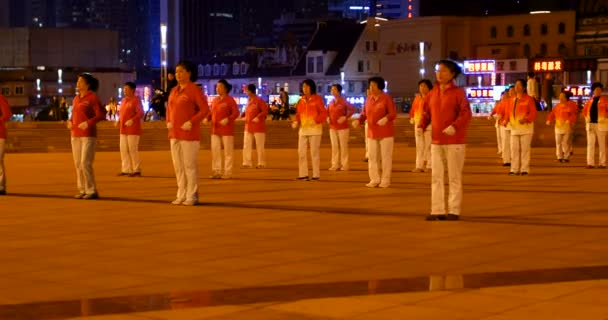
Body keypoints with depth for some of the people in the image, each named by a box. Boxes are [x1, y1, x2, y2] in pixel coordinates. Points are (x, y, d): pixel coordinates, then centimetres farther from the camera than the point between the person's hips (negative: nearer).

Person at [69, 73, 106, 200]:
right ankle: (82, 190, 16)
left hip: (88, 134, -8)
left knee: (85, 163, -12)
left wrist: (88, 123, -23)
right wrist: (70, 122, 4)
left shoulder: (93, 97, -8)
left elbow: (101, 114, -13)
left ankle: (92, 191, -3)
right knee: (78, 164, 8)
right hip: (75, 135, 8)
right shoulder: (76, 98, 13)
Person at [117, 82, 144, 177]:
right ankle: (126, 169, 16)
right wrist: (119, 121, 8)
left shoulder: (136, 100, -9)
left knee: (133, 149, -6)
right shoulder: (123, 100, 16)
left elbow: (141, 113, -16)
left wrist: (132, 120, -29)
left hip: (133, 129, -8)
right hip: (123, 129, 8)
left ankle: (137, 170, 2)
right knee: (123, 149, 8)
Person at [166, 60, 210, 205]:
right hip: (174, 134, 7)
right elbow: (169, 108, 24)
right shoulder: (174, 90, 13)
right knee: (177, 165, 10)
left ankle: (192, 196, 2)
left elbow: (205, 109, -12)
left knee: (189, 165, -5)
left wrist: (191, 122, -20)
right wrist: (168, 122, 6)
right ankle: (181, 195, 17)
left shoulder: (195, 90, -9)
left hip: (189, 134, -7)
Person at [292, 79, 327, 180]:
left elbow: (324, 113, -7)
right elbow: (298, 113, 14)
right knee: (301, 152, 3)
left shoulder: (317, 99, -4)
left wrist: (316, 120, -21)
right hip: (303, 129, 5)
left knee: (314, 152, -2)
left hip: (315, 129, -5)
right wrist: (296, 122, -4)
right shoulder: (301, 100, 11)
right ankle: (303, 174, 9)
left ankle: (316, 175, 4)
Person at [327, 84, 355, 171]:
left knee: (343, 146, -2)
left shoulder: (343, 101, -8)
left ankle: (344, 165, 3)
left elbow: (352, 109, -14)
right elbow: (327, 111, 24)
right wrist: (328, 118, 6)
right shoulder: (331, 102, 9)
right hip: (333, 127, 6)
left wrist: (346, 117, -19)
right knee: (334, 146, 7)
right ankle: (335, 165, 12)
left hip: (343, 127, -6)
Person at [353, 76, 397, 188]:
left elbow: (393, 113, -13)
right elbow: (364, 113, 9)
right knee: (372, 157, 6)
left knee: (386, 157, 0)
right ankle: (374, 180, 14)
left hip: (385, 132, -5)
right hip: (372, 133, 5)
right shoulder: (369, 98, 8)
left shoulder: (387, 98, -8)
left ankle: (385, 180, 7)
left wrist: (386, 118, -33)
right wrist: (358, 120, -9)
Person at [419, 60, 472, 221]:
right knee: (436, 177, 6)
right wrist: (421, 126, -4)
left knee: (454, 177, 1)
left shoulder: (458, 92, -7)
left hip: (454, 141, -5)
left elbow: (466, 114, -15)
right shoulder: (433, 93, 10)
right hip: (436, 141, 5)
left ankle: (454, 211, 7)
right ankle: (437, 210, 11)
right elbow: (427, 113, 14)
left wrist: (454, 126, -30)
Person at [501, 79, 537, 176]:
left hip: (526, 128, -5)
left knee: (525, 149, -2)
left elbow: (533, 113, -9)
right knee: (514, 149, 3)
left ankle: (524, 169, 4)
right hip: (514, 128, 5)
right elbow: (507, 111, 13)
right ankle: (514, 169, 8)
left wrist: (525, 119, -25)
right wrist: (506, 120, -7)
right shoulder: (511, 100, 12)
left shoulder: (529, 99, -5)